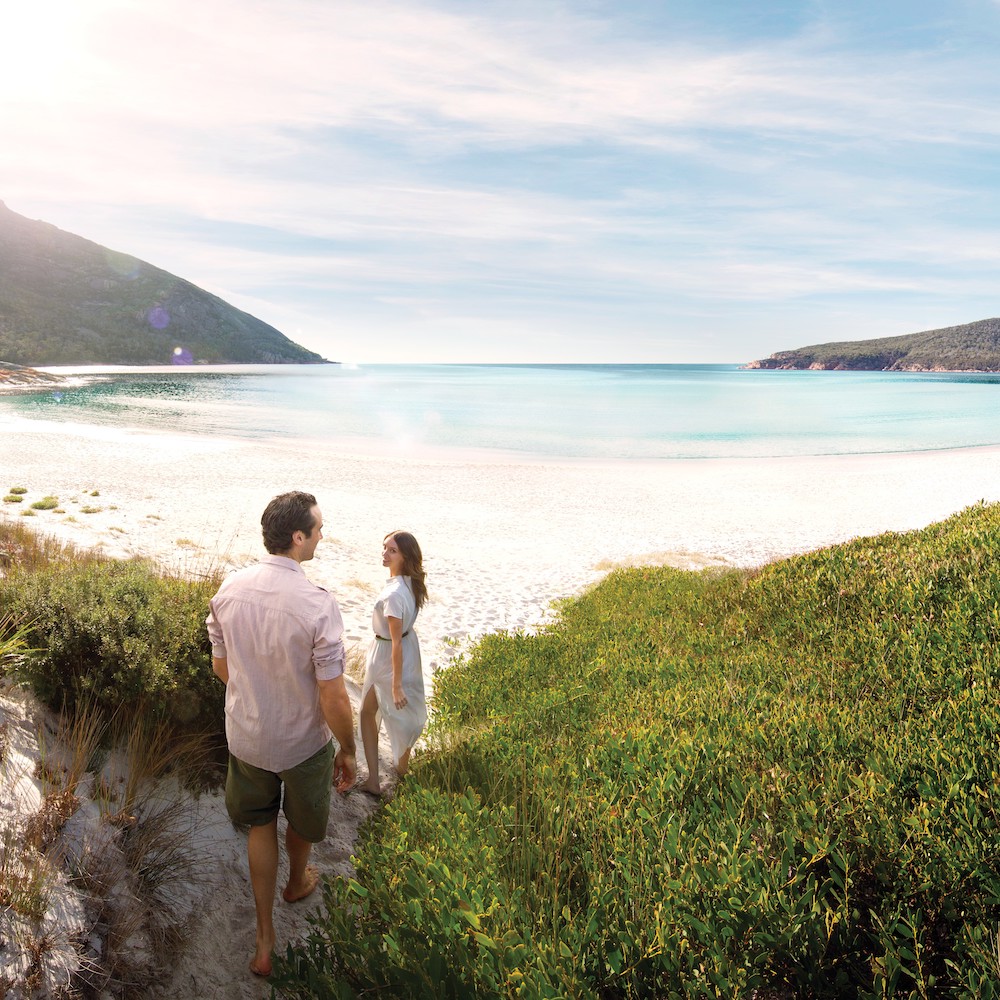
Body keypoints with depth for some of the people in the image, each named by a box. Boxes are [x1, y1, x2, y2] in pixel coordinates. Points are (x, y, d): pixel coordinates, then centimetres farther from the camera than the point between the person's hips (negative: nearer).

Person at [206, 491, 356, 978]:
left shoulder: (229, 589, -14)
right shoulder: (318, 605, -31)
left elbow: (220, 666, 1)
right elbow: (333, 699, -25)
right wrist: (348, 752, -8)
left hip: (244, 735, 4)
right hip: (301, 742, -4)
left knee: (260, 824, 27)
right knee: (303, 821, 28)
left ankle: (264, 939, 37)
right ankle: (297, 882, 58)